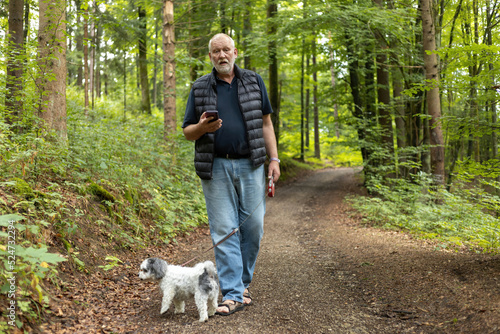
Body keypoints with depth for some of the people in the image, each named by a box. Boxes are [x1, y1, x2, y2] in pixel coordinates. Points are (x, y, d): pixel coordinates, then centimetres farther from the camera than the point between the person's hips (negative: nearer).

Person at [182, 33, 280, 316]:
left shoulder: (254, 81, 11)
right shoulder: (200, 88, 8)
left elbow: (265, 123, 12)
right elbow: (187, 131, 10)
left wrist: (274, 159, 4)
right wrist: (202, 127, -14)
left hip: (250, 165, 1)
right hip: (216, 168, -1)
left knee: (253, 226, 3)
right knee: (224, 230, -2)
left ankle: (243, 282, 23)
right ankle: (232, 294, 3)